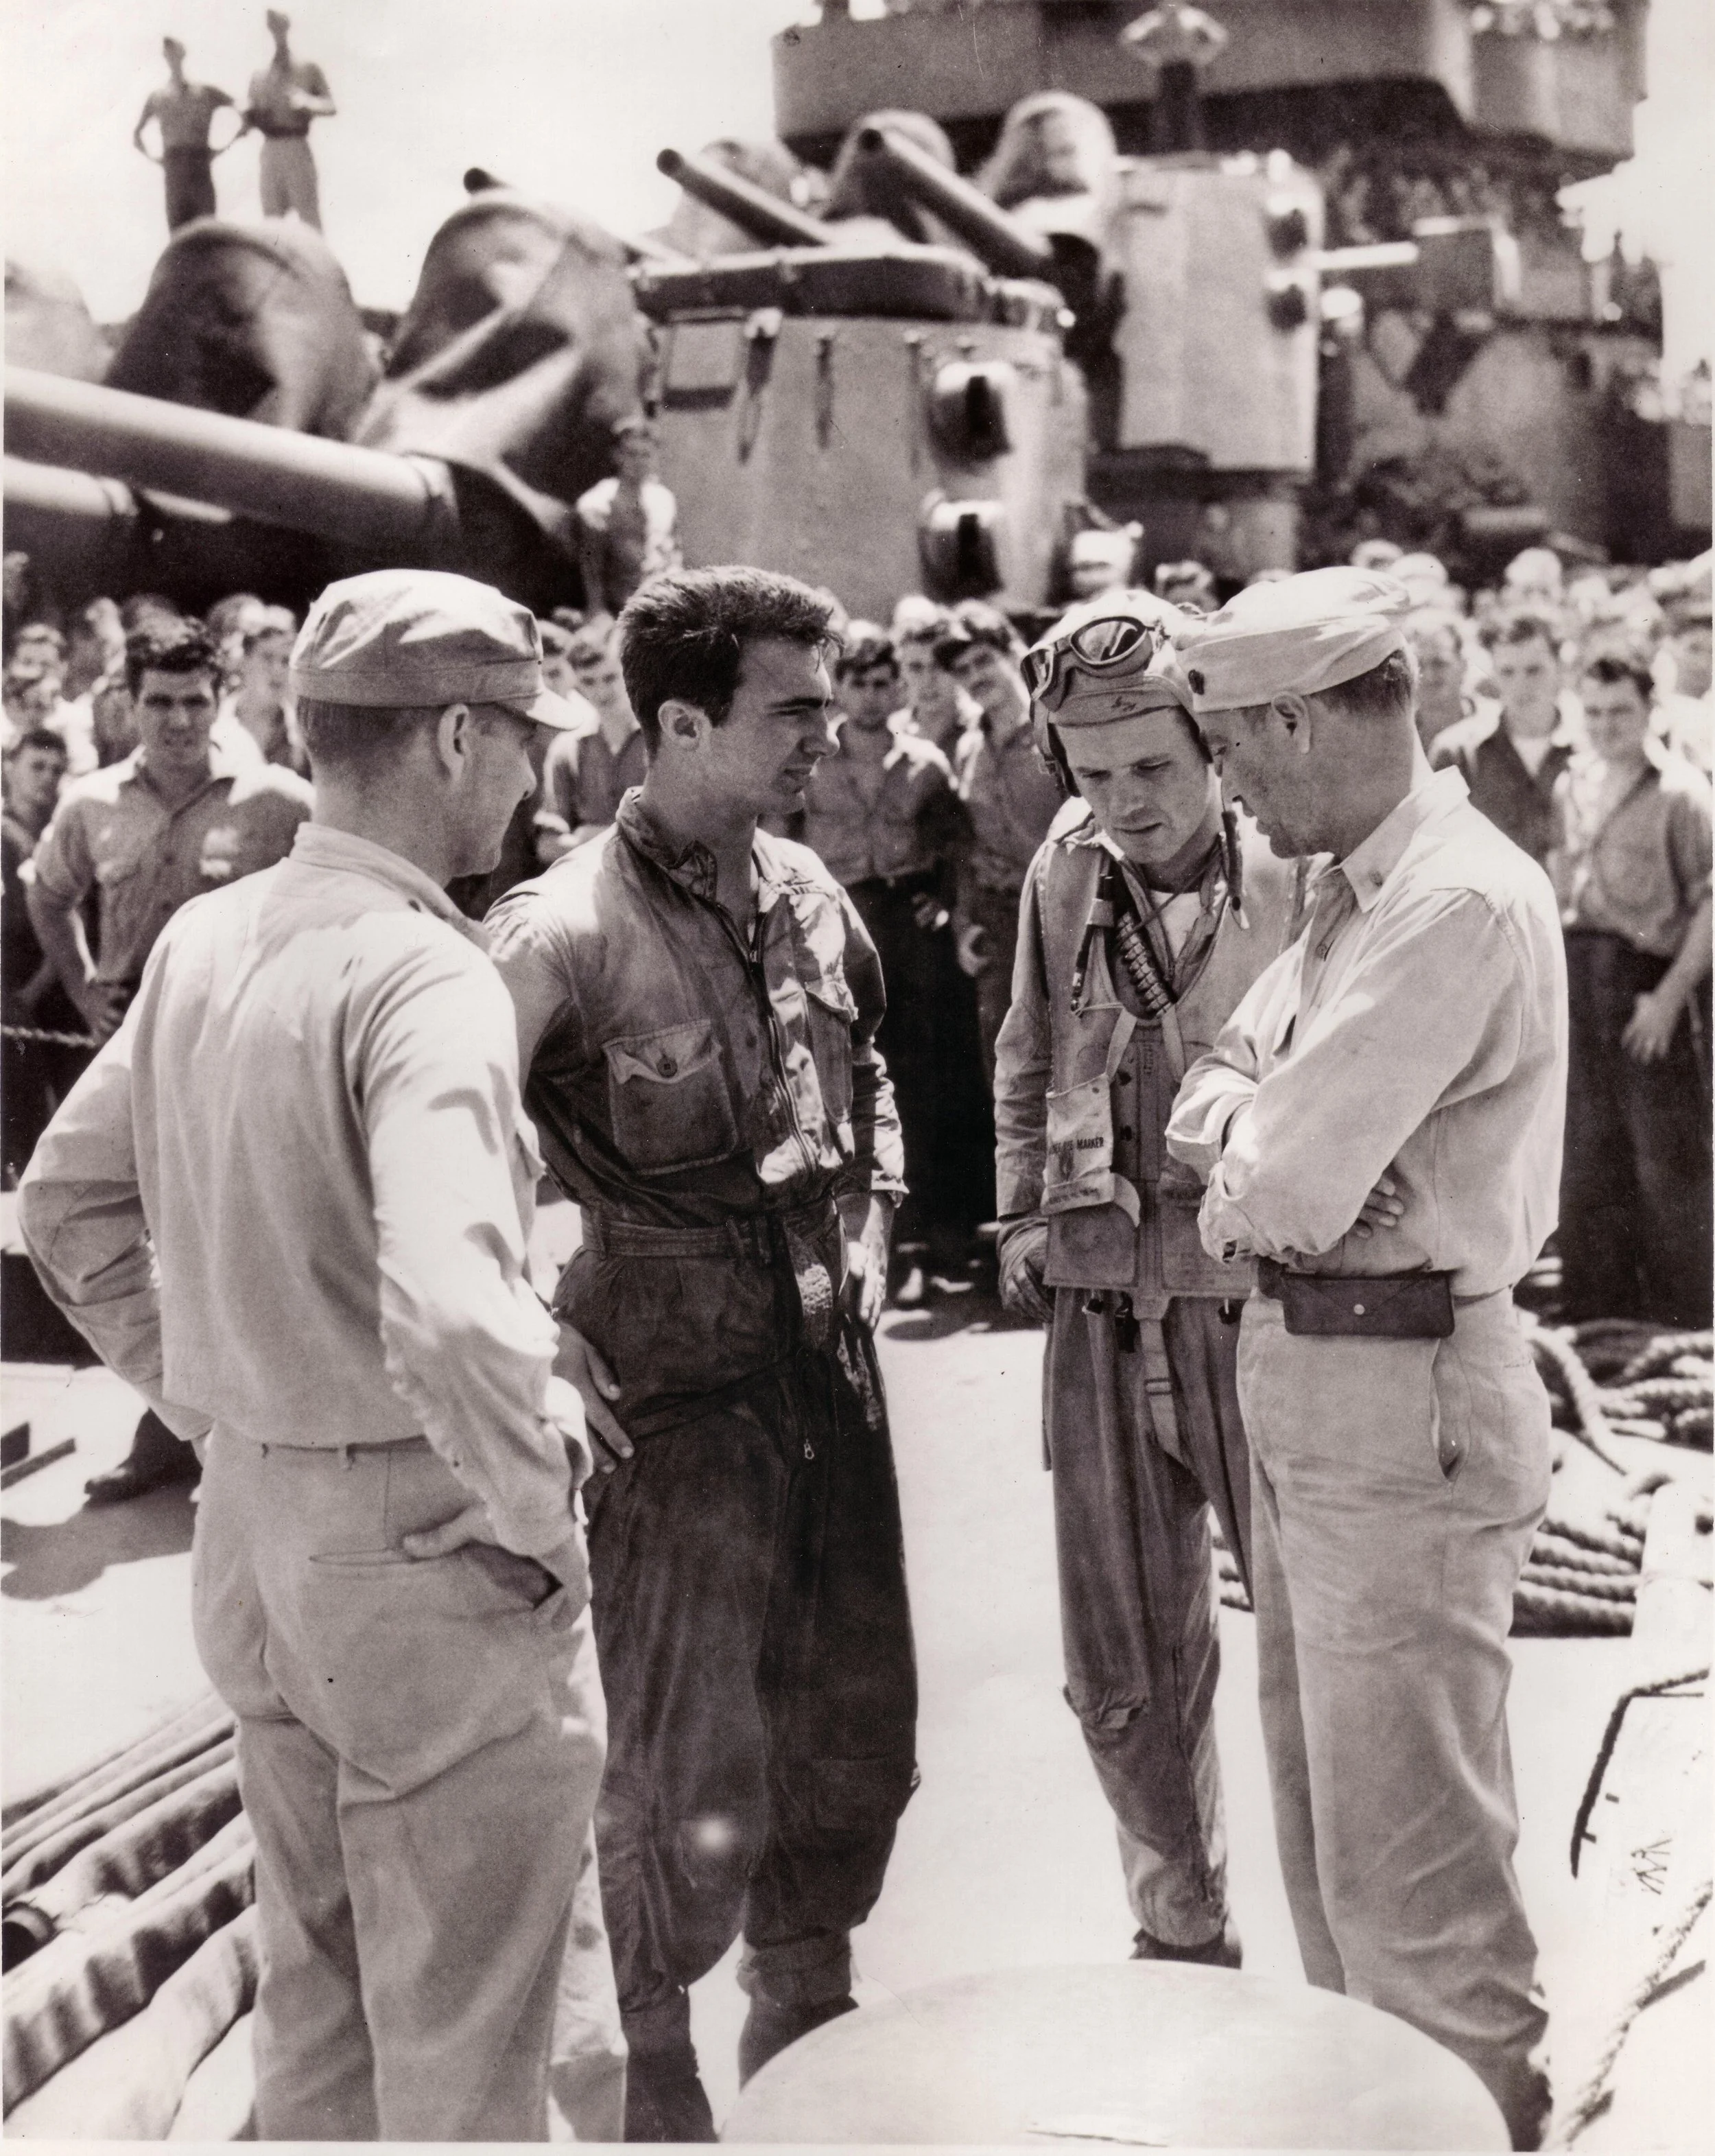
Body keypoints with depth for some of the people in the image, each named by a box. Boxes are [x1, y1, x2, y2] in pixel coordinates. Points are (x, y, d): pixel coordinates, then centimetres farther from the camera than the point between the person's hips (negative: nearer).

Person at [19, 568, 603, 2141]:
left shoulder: (204, 939, 3)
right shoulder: (423, 974, -22)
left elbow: (66, 1206, 14)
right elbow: (451, 1318, -34)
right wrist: (540, 1514, -18)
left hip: (250, 1529, 8)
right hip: (423, 1542, -8)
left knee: (315, 2007, 25)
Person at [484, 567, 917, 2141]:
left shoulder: (807, 893, 5)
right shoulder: (564, 933, -18)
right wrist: (541, 1339, -19)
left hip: (832, 1371, 7)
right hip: (676, 1397, -6)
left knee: (856, 1727, 17)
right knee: (693, 1773, 2)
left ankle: (807, 2010, 40)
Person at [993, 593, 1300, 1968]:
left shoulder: (1304, 875, -12)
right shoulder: (1066, 873, 4)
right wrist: (1023, 1218, 13)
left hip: (1268, 1315, -4)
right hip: (1101, 1324, 5)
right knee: (1127, 1674, 14)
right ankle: (1182, 1932, 36)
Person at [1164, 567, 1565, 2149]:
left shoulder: (1463, 903, -20)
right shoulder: (1355, 894, 12)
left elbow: (1285, 1191, -23)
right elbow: (1214, 1105, 11)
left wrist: (1249, 1179, -3)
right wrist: (1264, 1138, -9)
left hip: (1408, 1407, -10)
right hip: (1302, 1384, 10)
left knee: (1406, 1855, 0)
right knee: (1323, 1799, 21)